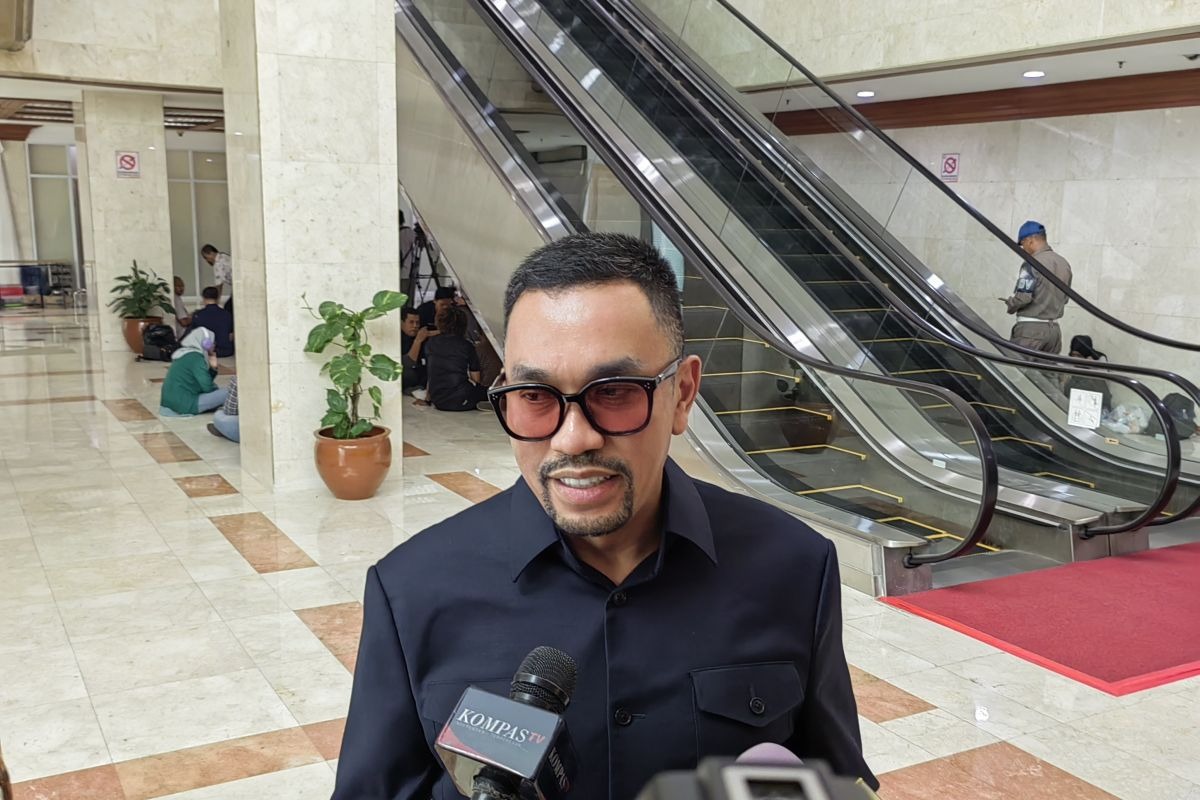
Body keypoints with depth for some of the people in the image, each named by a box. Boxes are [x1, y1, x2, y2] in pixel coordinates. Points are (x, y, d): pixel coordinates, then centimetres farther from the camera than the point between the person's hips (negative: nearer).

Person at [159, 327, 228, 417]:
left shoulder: (185, 354, 15)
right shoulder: (196, 357, -13)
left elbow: (204, 382, 19)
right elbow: (207, 387, -14)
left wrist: (213, 368, 7)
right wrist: (217, 389, 7)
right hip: (184, 405, -10)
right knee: (226, 393, -11)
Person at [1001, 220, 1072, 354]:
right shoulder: (1064, 264, 12)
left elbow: (1023, 296, -18)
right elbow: (1064, 298, 18)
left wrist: (1009, 303, 0)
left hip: (1031, 328, -8)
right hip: (1054, 328, 8)